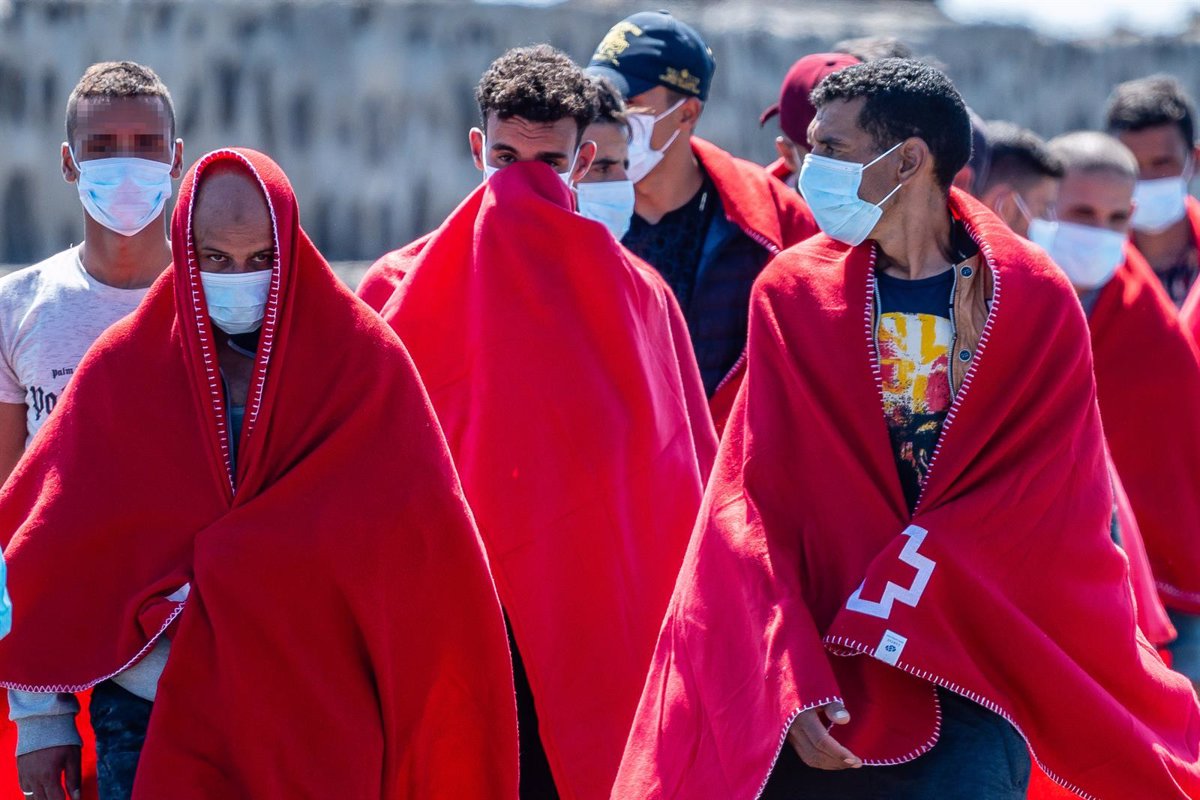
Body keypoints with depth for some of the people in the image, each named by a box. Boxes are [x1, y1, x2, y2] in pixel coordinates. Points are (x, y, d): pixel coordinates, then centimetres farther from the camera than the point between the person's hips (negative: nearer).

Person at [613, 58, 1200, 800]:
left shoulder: (1037, 302, -2)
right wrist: (792, 683, -14)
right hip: (827, 686, 2)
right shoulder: (792, 293, 3)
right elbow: (752, 502, -1)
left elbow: (1030, 509, -6)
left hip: (973, 676, -2)